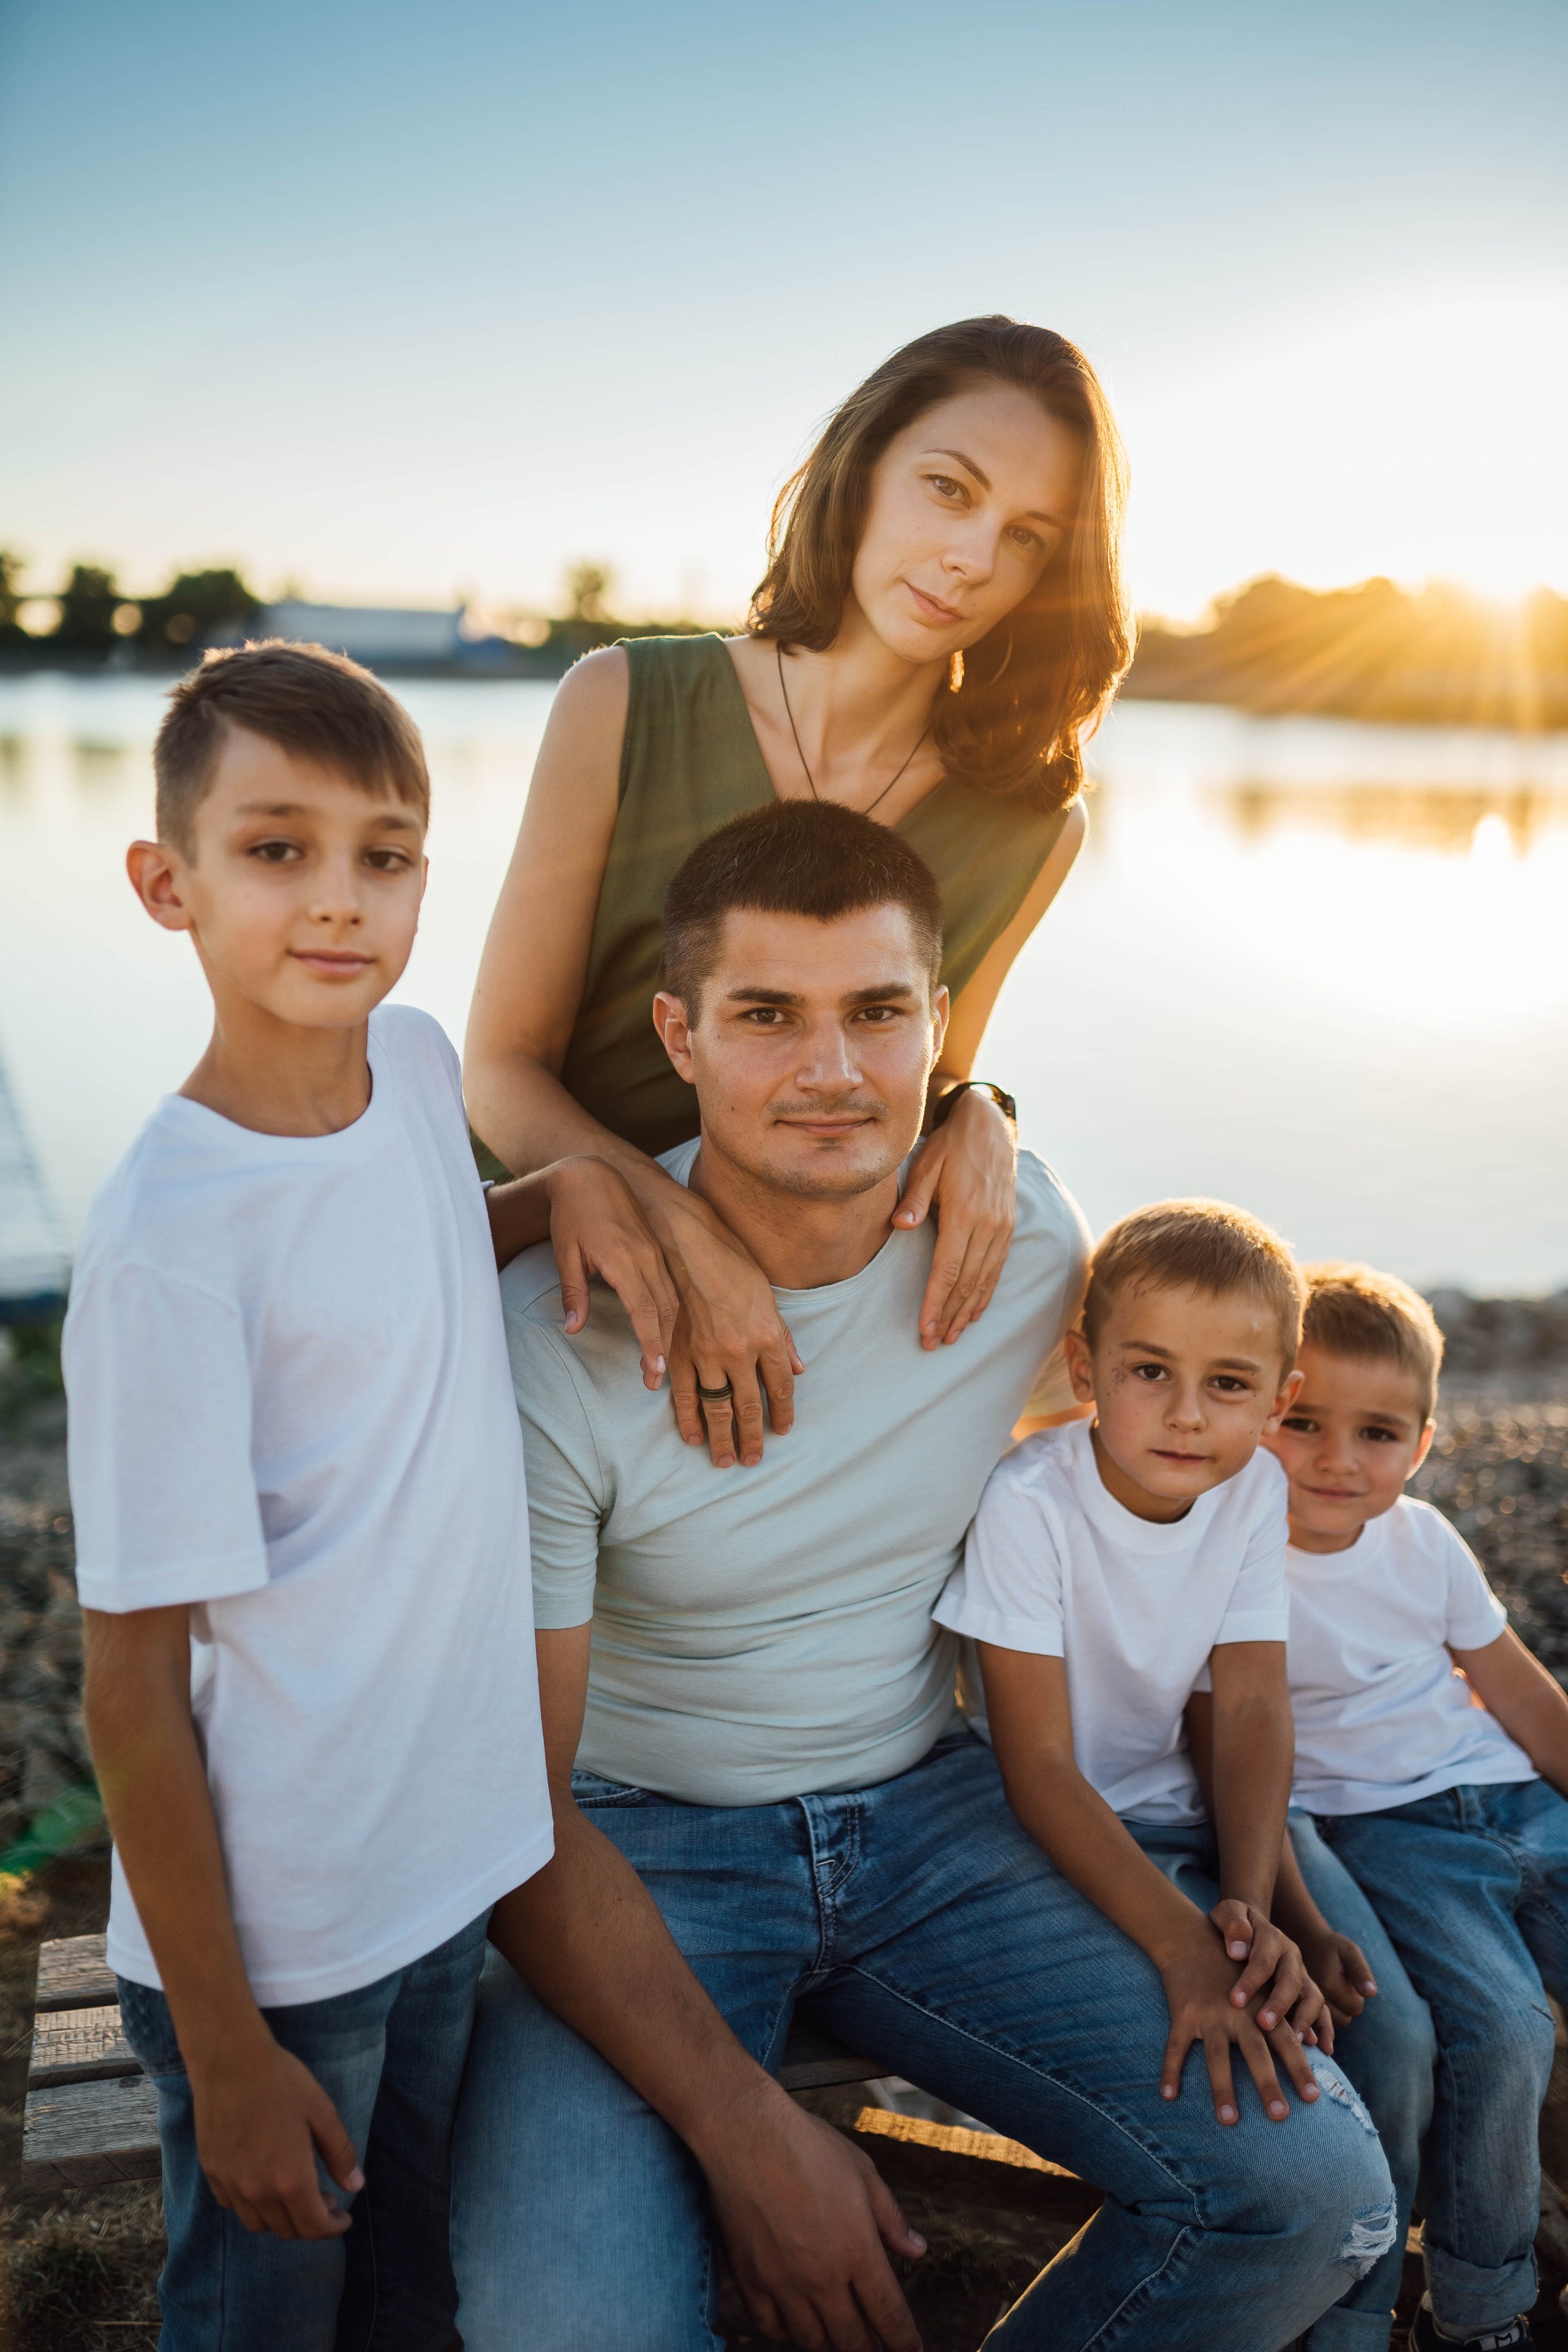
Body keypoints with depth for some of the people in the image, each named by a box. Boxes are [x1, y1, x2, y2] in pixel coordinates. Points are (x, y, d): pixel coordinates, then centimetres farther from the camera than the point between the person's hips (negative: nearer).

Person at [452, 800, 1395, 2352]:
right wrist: (740, 2127, -23)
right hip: (633, 1841, -3)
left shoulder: (1025, 1233, -8)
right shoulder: (552, 1345, -21)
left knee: (1314, 2193, -11)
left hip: (926, 1805, 4)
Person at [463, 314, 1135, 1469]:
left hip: (799, 1327, 3)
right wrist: (674, 1223, -25)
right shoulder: (628, 708, -9)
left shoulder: (1032, 825, -4)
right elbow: (502, 1067, -7)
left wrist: (977, 1121, -13)